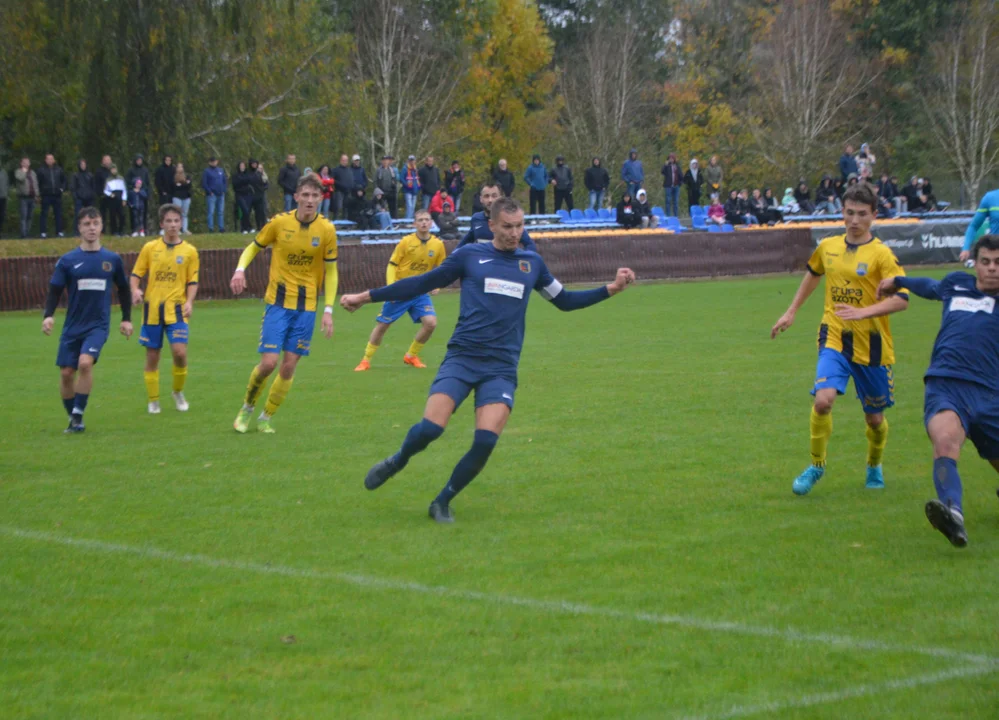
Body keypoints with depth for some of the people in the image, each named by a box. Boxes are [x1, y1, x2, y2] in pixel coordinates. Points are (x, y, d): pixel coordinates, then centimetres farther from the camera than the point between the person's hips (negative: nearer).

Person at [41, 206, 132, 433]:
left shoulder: (113, 259, 3)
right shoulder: (67, 261, 0)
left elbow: (123, 289, 16)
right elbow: (54, 291, 1)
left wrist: (127, 318, 15)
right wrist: (48, 315, -15)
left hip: (99, 325, -2)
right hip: (72, 327, 2)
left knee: (85, 362, -24)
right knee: (66, 372, 1)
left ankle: (78, 416, -14)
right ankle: (72, 418, 20)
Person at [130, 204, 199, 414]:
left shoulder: (189, 251, 4)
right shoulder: (150, 248, 5)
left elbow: (192, 282, 7)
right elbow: (136, 274, 8)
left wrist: (189, 302, -9)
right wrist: (135, 290, -12)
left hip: (176, 310, -1)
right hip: (152, 309, 1)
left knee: (180, 352, -16)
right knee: (152, 356, 4)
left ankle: (178, 392, 9)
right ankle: (153, 400, 18)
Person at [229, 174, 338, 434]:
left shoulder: (327, 229, -5)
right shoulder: (280, 222, -6)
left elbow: (331, 272, 2)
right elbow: (253, 247, 7)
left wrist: (328, 310, -5)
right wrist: (240, 269, -13)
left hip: (306, 306, 1)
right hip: (278, 301, -1)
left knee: (289, 366, 1)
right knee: (269, 362, -10)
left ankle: (266, 417, 20)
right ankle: (247, 408, 17)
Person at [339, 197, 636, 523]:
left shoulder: (532, 263, 14)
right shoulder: (469, 256, 6)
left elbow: (564, 300, 26)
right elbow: (421, 283, 11)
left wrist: (611, 288, 16)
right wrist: (366, 297, 11)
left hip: (501, 367, 2)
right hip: (461, 358, -2)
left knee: (485, 442, -15)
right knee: (430, 428, -19)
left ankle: (442, 502, 6)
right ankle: (396, 462, 15)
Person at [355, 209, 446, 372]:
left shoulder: (438, 244, -4)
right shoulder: (406, 242, -11)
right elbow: (392, 265, -7)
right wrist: (391, 286, -19)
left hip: (421, 292, 2)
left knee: (430, 322, -15)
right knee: (382, 325, 2)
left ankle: (411, 356, 8)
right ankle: (366, 360, 19)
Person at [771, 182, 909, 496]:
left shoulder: (881, 255, -11)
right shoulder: (828, 247, 4)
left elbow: (902, 299, -20)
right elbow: (813, 273, 26)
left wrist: (864, 312, -33)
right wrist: (792, 312, 28)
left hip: (871, 344, -2)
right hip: (834, 339, 2)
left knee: (874, 417, 10)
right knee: (823, 400, -21)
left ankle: (874, 467, 39)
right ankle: (816, 465, -1)